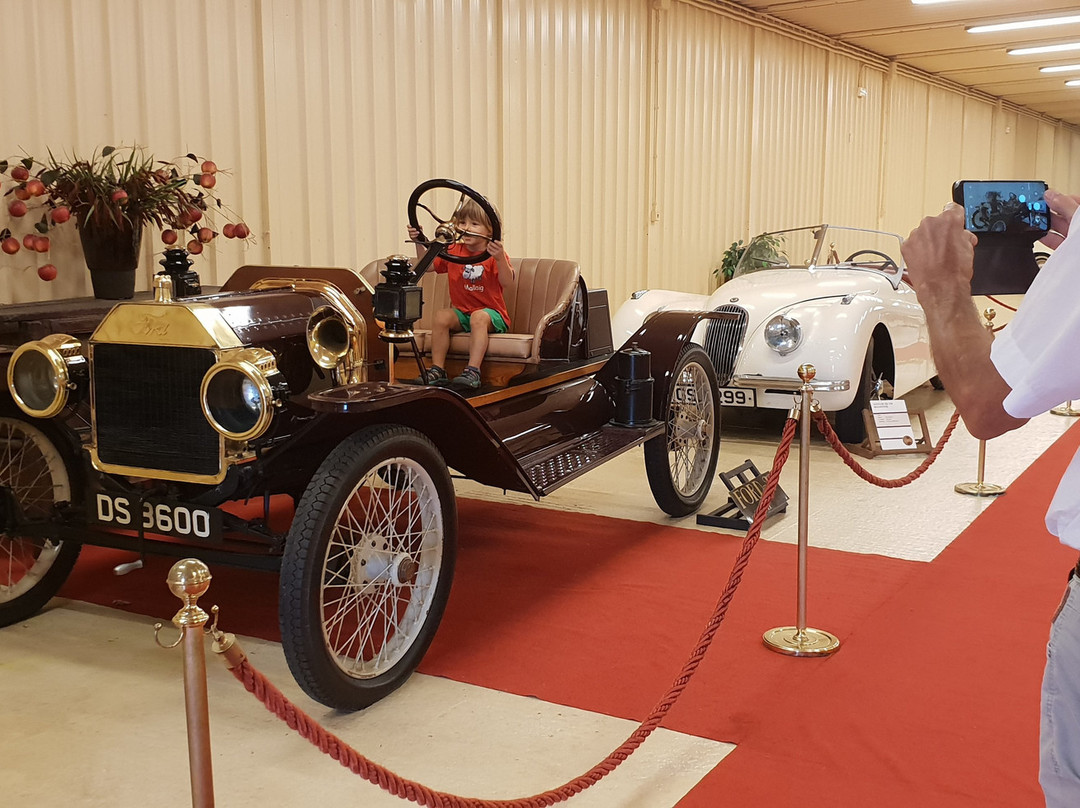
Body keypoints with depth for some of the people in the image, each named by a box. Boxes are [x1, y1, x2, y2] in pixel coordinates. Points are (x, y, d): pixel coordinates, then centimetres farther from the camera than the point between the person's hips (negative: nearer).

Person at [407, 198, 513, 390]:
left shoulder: (494, 253, -6)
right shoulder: (453, 251, 8)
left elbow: (506, 281, -22)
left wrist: (500, 258, -40)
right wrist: (419, 243, 2)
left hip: (492, 313, -4)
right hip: (461, 312, 4)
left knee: (479, 317, -36)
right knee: (441, 316, -24)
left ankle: (473, 372, -42)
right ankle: (437, 370, -22)